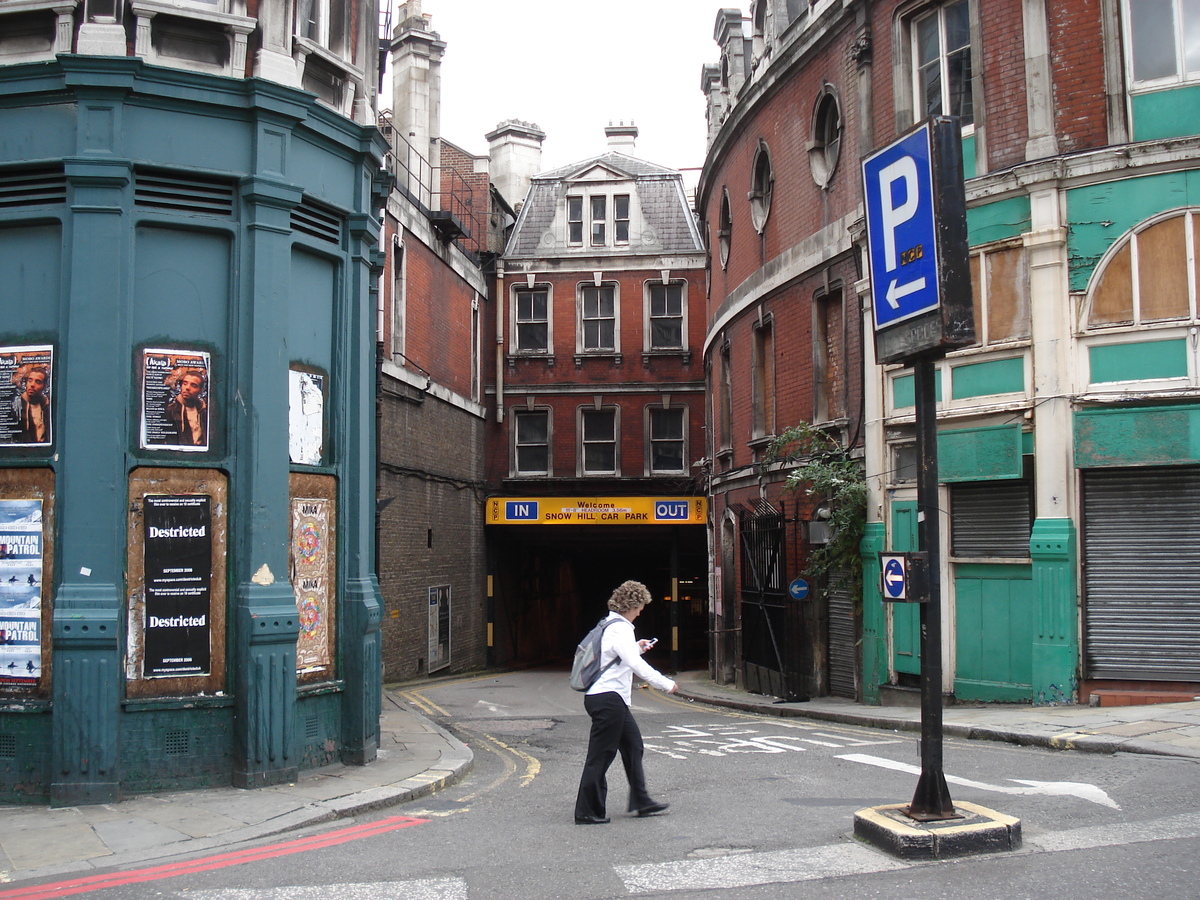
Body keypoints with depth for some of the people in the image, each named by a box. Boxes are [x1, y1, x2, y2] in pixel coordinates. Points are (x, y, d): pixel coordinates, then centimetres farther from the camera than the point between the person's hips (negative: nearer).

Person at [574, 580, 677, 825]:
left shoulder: (610, 625, 15)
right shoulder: (620, 629, -16)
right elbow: (636, 665, -23)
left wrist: (637, 648, 24)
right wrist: (667, 684, -17)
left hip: (614, 700, 11)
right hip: (608, 699, -11)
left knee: (633, 747, 16)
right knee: (600, 756, -4)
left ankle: (640, 802, 22)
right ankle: (587, 812, 3)